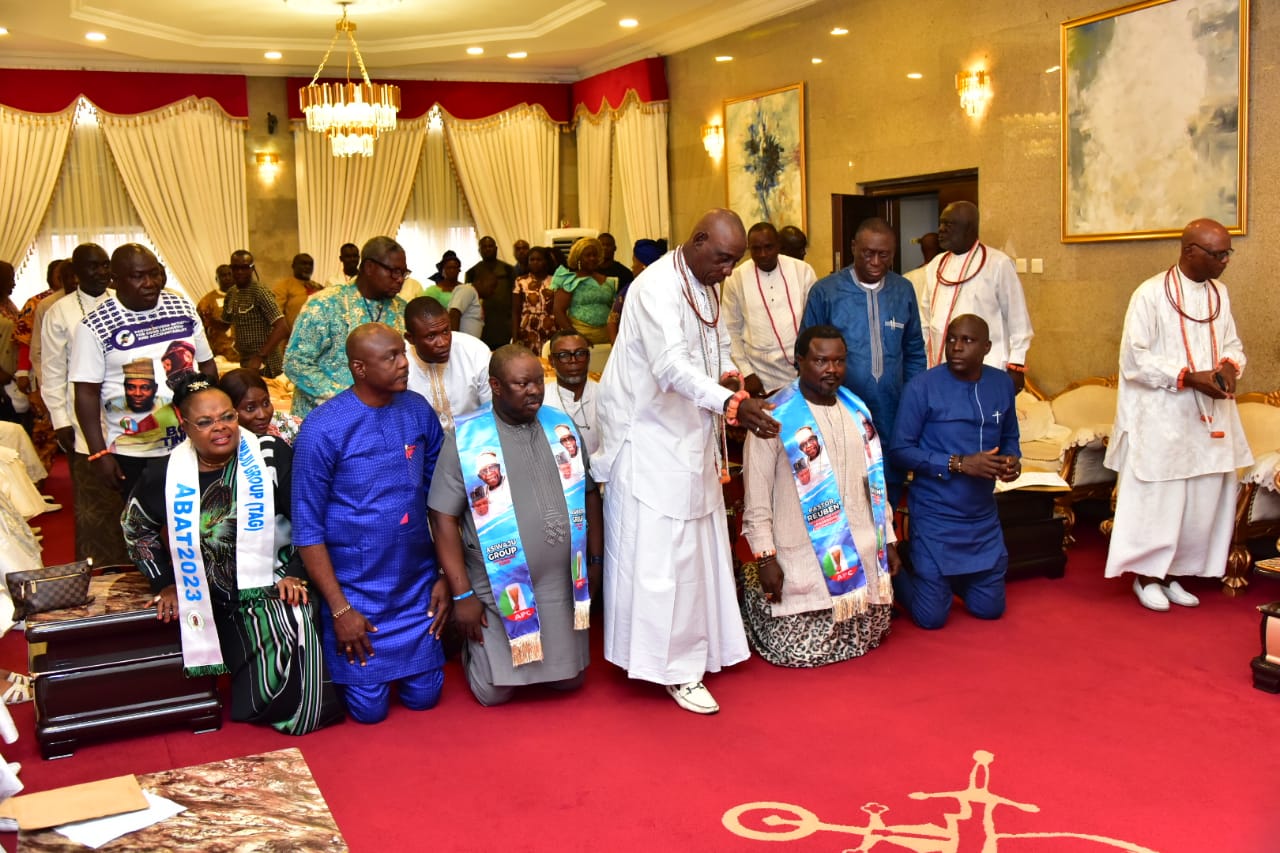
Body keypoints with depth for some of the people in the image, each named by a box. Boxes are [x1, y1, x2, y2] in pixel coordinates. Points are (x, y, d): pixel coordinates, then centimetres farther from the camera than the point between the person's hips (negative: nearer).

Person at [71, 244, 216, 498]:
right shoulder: (95, 327, -8)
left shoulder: (183, 308, 4)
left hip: (193, 443, 3)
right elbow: (87, 393, -8)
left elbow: (206, 365, 12)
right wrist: (99, 453, -11)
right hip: (133, 454, -3)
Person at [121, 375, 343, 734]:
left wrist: (295, 572, -6)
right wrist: (165, 582, 13)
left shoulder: (271, 456, -8)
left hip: (275, 585, -1)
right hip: (221, 599, 1)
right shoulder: (167, 475, -2)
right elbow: (136, 527, 17)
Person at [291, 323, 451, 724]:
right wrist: (340, 608, -13)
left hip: (418, 584, 4)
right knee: (369, 708, 5)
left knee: (423, 696, 9)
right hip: (356, 588, -3)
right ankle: (331, 659, 34)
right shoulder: (322, 429, -16)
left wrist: (446, 576, 3)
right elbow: (308, 528, -12)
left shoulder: (419, 411, -3)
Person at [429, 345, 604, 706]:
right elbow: (444, 517, -10)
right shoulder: (466, 438, -11)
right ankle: (474, 646, 35)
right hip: (500, 588, -3)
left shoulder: (560, 426, 2)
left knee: (569, 680, 12)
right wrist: (462, 594, -12)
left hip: (562, 582, 4)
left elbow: (588, 493, 11)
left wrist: (595, 561, 11)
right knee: (494, 692, 4)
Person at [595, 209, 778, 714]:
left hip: (690, 435, 9)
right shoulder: (657, 287, -20)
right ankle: (675, 668, 4)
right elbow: (672, 365, -34)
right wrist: (731, 402, -46)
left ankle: (691, 649, 27)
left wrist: (727, 375, -4)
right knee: (661, 554, -4)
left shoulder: (705, 286, 9)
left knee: (697, 545, 15)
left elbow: (718, 346, 19)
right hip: (652, 440, -9)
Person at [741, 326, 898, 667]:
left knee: (868, 638, 13)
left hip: (864, 554, 6)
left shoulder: (857, 410, 11)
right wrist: (765, 558, -15)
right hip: (804, 561, -6)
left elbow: (875, 481, 16)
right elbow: (757, 496, -11)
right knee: (799, 650, -6)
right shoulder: (775, 418, -10)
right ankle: (753, 598, 25)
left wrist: (888, 539, 13)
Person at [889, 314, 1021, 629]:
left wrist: (1012, 459, -9)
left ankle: (945, 578, 41)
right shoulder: (922, 387, -15)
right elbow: (899, 450, -14)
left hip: (983, 517, 5)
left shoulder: (1002, 384, 1)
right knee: (931, 617, 1)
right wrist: (959, 464, -22)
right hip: (935, 517, -5)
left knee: (990, 609, 13)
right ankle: (896, 574, 31)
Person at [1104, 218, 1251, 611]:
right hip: (1161, 420, -7)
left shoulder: (1219, 293, 9)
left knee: (1203, 501, 9)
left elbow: (1232, 343, 19)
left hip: (1209, 418, 7)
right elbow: (1133, 358, -13)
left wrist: (1229, 366, -5)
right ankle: (1147, 575, 15)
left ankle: (1172, 573, 22)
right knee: (1157, 500, 0)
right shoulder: (1151, 294, -11)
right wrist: (1190, 377, -19)